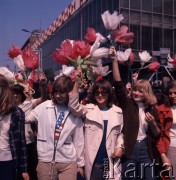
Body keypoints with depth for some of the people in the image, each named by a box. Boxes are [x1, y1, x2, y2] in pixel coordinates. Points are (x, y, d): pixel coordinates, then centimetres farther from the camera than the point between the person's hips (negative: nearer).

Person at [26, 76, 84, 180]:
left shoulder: (75, 112, 0)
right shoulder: (44, 107, -2)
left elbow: (78, 140, 5)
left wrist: (80, 163, 9)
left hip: (68, 162, 0)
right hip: (45, 160, 0)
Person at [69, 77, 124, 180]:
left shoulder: (117, 112, 7)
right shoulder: (89, 109, 1)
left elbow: (120, 133, 16)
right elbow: (73, 105, -17)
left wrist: (120, 146, -1)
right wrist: (77, 82, -24)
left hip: (110, 160, 2)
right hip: (93, 160, -1)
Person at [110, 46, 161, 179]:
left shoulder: (152, 109, 4)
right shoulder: (127, 104, 0)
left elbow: (157, 135, 7)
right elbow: (118, 84, -12)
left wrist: (153, 124, -13)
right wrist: (115, 60, -18)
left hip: (146, 149, 1)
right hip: (129, 149, -1)